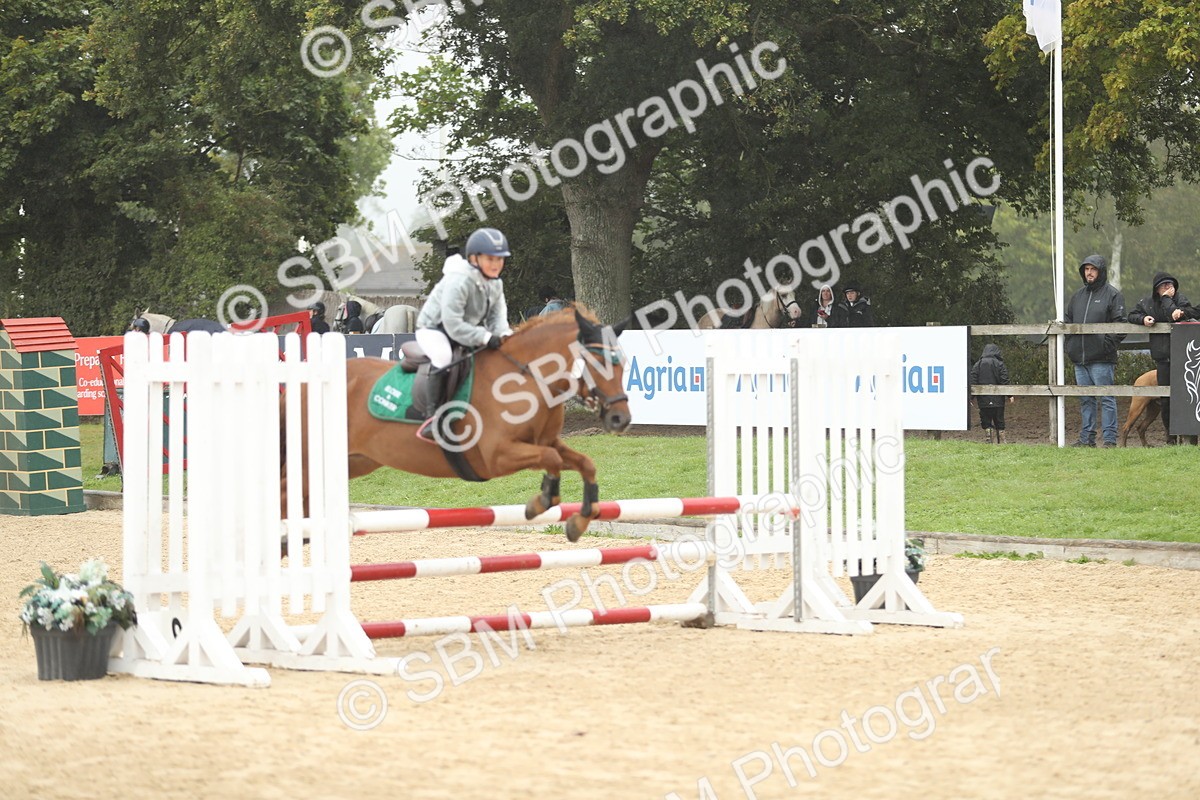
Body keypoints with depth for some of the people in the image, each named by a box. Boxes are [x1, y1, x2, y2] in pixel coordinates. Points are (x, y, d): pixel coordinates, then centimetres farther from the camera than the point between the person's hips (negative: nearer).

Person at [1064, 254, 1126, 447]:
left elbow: (1120, 323, -7)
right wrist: (1070, 343, 10)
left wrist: (1108, 342, -15)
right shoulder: (1078, 295, 17)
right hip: (1079, 359, 6)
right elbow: (1067, 320, 24)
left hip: (1102, 359, -6)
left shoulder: (1112, 294, -1)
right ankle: (1087, 437, 14)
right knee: (1086, 400, 10)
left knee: (1107, 399, -5)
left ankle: (1110, 439, -5)